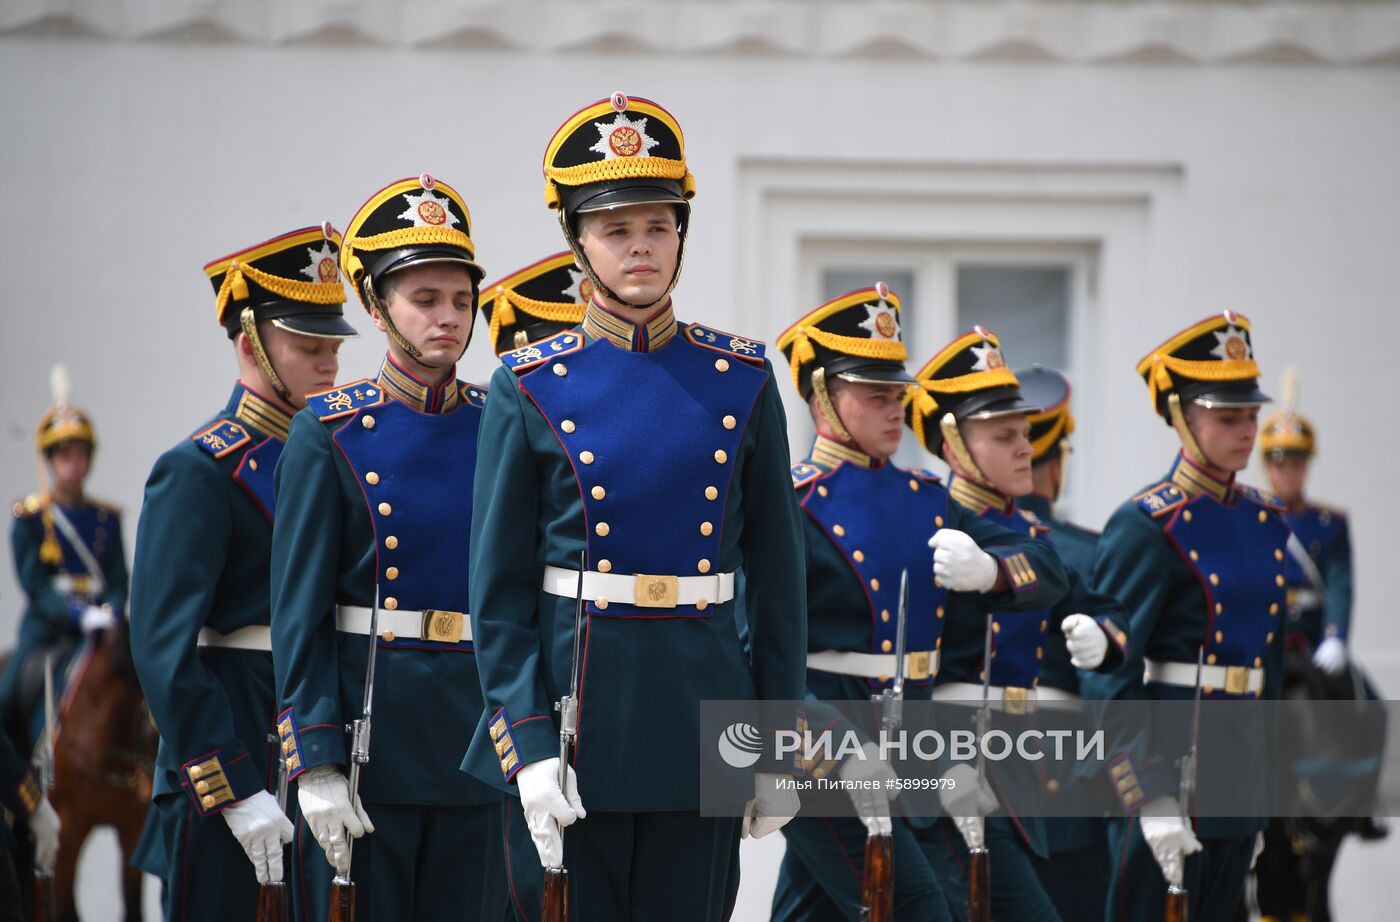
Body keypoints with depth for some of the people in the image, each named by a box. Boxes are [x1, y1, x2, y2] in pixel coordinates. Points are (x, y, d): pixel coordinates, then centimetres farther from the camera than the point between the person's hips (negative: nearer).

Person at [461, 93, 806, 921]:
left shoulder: (743, 380, 6)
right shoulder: (532, 388, 0)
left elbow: (777, 577, 8)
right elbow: (499, 591, -2)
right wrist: (527, 747, -11)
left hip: (700, 724, 2)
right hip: (575, 724, -2)